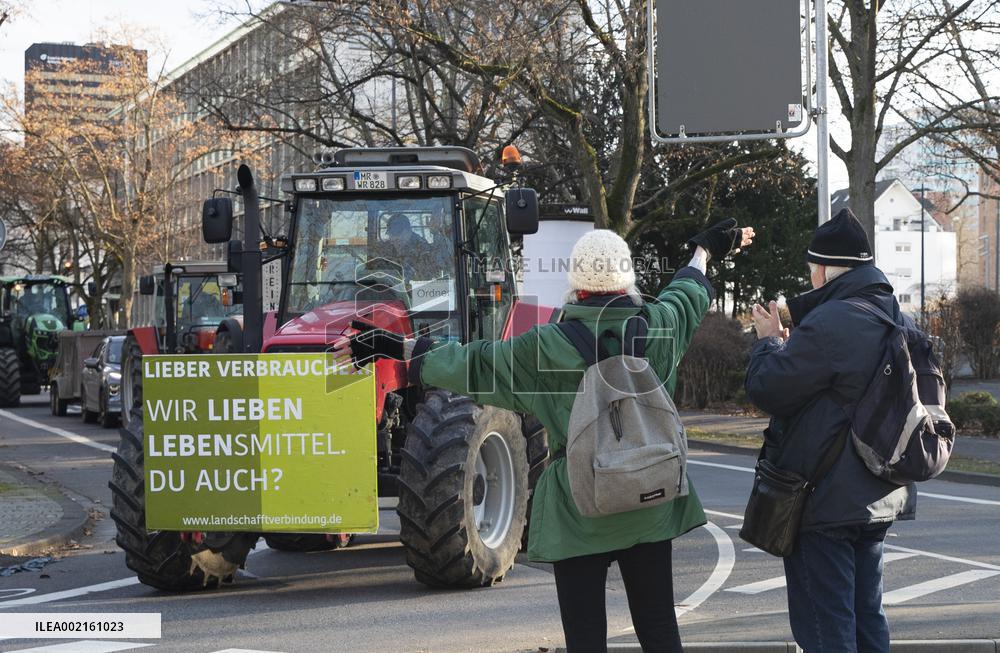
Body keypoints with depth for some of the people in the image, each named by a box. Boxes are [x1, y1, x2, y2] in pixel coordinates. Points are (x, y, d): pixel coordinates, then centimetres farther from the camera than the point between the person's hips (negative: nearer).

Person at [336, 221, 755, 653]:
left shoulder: (546, 348, -12)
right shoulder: (656, 329, -2)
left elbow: (470, 364, -2)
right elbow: (687, 297, 20)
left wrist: (399, 348, 11)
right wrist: (705, 250, 42)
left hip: (578, 515, -3)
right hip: (650, 508, 3)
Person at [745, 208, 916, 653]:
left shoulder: (830, 324, -21)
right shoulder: (897, 320, 10)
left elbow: (765, 388, -16)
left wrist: (768, 340, 3)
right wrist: (791, 345, 17)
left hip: (826, 503, -9)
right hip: (879, 498, 9)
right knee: (866, 617, 17)